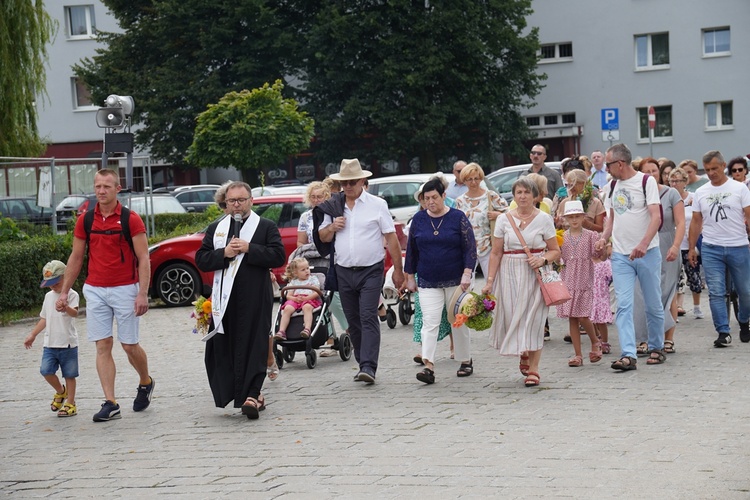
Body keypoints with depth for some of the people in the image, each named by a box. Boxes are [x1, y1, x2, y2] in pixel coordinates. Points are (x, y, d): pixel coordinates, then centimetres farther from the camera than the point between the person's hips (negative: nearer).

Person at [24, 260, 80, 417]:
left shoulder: (71, 295, -7)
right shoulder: (49, 296, 13)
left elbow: (75, 313, -27)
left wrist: (66, 307, -49)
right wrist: (33, 335, 22)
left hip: (68, 344, -5)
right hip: (50, 344, 5)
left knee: (69, 374, 2)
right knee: (46, 371, -5)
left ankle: (70, 403, 14)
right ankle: (60, 391, 22)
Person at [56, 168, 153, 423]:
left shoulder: (130, 219, -6)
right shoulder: (85, 221, 6)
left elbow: (143, 259, -7)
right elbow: (76, 257, 12)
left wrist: (142, 294, -16)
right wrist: (64, 292, 9)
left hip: (125, 290, -3)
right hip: (95, 290, 3)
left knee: (130, 345, 2)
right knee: (102, 346, -1)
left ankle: (145, 383, 31)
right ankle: (110, 403, -1)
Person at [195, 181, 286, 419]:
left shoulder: (266, 227, 5)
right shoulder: (215, 229, 16)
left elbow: (279, 256, -7)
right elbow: (201, 260, 8)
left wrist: (249, 249, -14)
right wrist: (224, 253, -9)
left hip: (255, 298, -4)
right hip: (224, 298, 4)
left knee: (254, 346, -6)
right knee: (223, 347, 4)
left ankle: (251, 395, -9)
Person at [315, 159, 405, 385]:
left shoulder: (377, 205, -1)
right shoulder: (333, 206, 9)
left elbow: (391, 238, 0)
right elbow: (322, 237, 17)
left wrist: (398, 270, -3)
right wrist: (332, 227, -6)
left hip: (371, 271, -4)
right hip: (344, 271, 4)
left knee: (368, 318, -14)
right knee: (353, 321, 8)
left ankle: (368, 367, -20)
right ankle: (364, 364, 19)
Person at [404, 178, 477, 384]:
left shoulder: (458, 218, -3)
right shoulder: (418, 219, 5)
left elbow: (470, 248, -4)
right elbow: (411, 250, 12)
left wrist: (467, 273, -14)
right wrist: (410, 276, 10)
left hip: (455, 281, -1)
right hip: (428, 282, 1)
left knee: (459, 321, 9)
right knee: (429, 322, -11)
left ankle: (466, 361, 24)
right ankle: (428, 366, -19)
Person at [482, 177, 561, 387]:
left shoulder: (543, 219, 2)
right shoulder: (504, 219, 5)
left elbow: (556, 251, 4)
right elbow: (496, 253, 5)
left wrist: (543, 260, -17)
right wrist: (490, 281, 0)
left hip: (536, 275, -2)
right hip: (510, 274, 2)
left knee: (533, 319, -5)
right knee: (512, 316, 1)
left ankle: (533, 369, 2)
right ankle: (523, 355, 30)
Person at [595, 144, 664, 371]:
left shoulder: (646, 182, -7)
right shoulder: (611, 187, 11)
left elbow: (656, 217, -15)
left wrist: (643, 244, -29)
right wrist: (604, 238, 0)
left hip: (647, 253, -4)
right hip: (620, 255, 4)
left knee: (653, 305, 7)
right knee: (623, 305, -8)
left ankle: (656, 347, 25)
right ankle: (628, 355, -13)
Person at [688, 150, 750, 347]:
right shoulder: (700, 193, 9)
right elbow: (696, 222, 12)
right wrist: (691, 248, 9)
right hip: (711, 249, 1)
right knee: (716, 292, -6)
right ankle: (723, 332, -3)